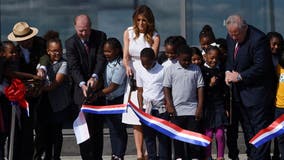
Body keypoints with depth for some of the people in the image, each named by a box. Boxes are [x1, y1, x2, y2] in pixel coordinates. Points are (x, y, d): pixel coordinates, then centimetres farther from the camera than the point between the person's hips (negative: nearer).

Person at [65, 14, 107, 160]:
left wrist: (94, 77, -27)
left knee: (98, 125, 8)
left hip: (98, 87, 2)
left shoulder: (100, 36, -2)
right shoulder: (70, 43, -5)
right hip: (82, 88, -2)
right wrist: (82, 84, -29)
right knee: (86, 124, -7)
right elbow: (74, 67, -13)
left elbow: (101, 59, -11)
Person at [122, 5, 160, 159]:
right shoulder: (129, 33, 5)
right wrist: (128, 67, -20)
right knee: (135, 118, -2)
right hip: (133, 76, 2)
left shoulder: (154, 37, -2)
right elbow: (126, 56, 1)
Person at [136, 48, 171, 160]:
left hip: (161, 108, -3)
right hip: (146, 109, 4)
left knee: (163, 137, 0)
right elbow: (140, 92, 12)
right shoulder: (140, 72, 7)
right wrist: (140, 108, 5)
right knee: (148, 136, 7)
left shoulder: (163, 71, -5)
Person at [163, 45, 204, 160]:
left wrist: (200, 107, -3)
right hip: (176, 110, 0)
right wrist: (169, 105, -8)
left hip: (193, 110, 1)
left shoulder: (196, 69, 5)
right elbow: (166, 87, 1)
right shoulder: (171, 69, 2)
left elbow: (200, 88, 4)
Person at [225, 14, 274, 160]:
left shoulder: (258, 39, -21)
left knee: (259, 127, -4)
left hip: (256, 91, -8)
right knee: (247, 127, 16)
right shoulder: (231, 38, 4)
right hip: (240, 91, 8)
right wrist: (228, 71, -2)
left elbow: (261, 67, -22)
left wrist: (240, 76, -19)